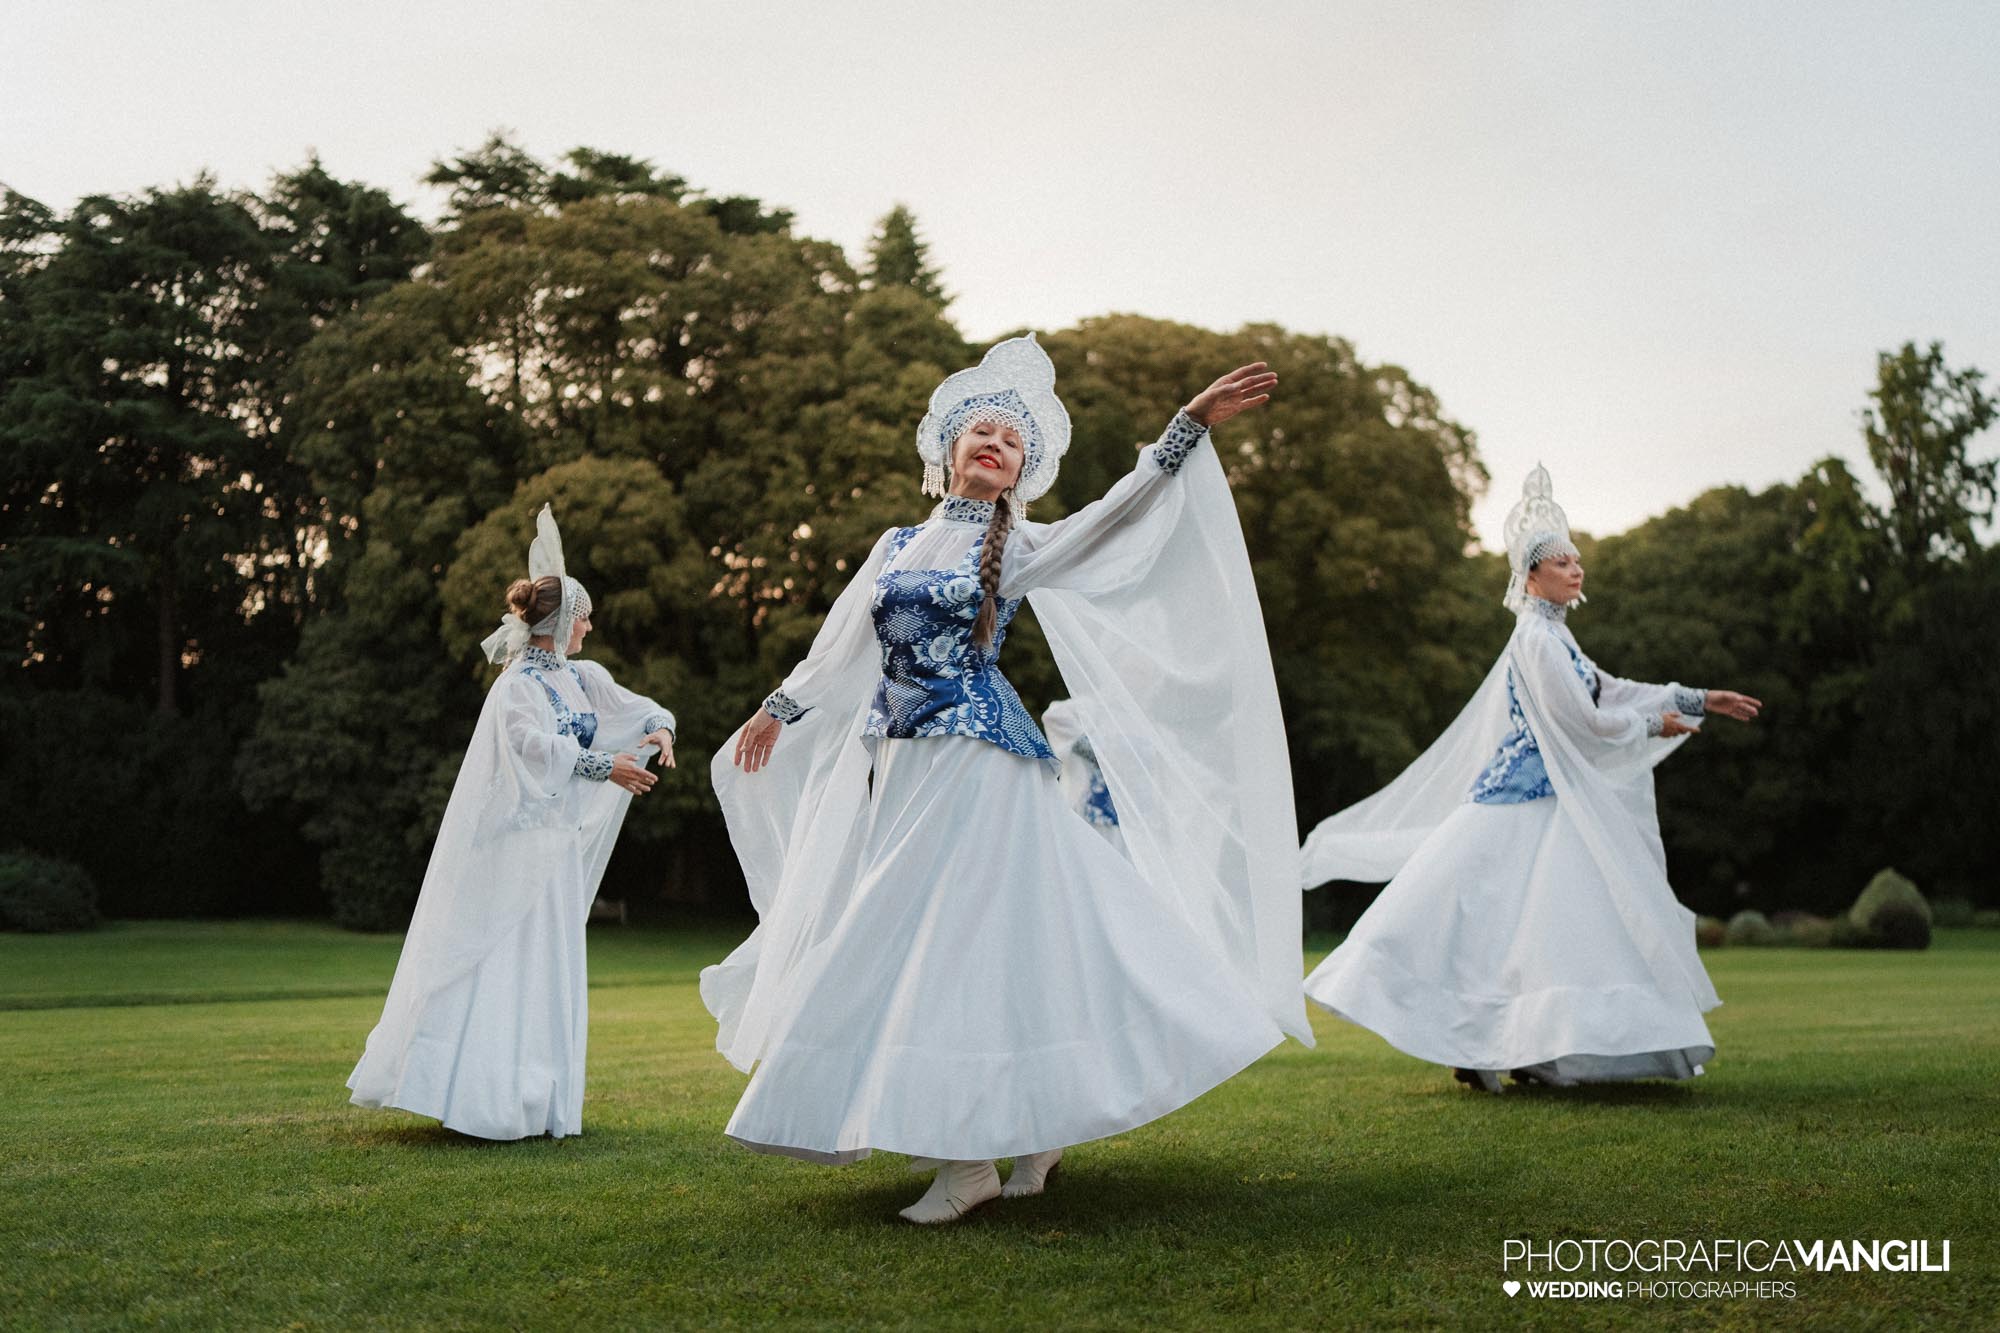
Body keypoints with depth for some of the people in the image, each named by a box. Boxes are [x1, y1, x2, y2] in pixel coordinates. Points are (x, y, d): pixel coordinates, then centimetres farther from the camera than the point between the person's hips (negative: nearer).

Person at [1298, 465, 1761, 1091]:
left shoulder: (1551, 636, 17)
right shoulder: (1538, 638, -13)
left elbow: (1607, 689, 22)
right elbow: (1585, 719, -15)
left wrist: (1699, 700, 21)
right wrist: (1653, 724, 0)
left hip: (1549, 800, 10)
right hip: (1530, 803, -10)